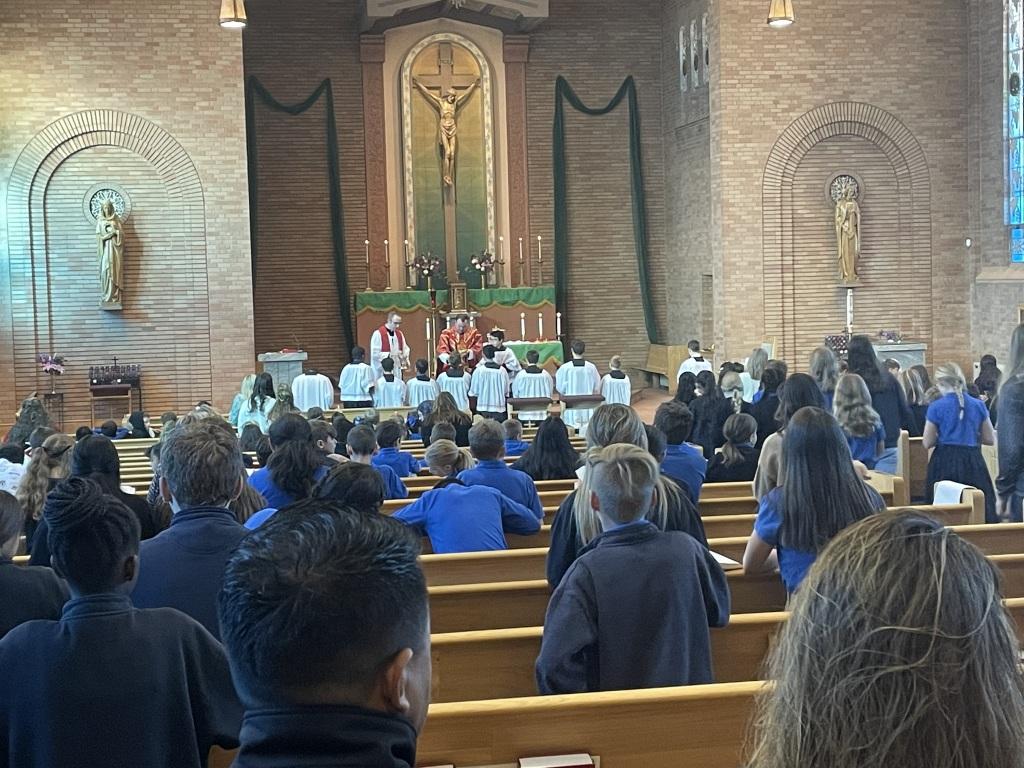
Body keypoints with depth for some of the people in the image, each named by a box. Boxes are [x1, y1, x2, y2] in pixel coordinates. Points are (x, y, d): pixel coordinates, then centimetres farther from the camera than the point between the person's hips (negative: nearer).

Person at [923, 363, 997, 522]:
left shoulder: (936, 407, -5)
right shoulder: (978, 405, 3)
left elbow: (927, 443, -1)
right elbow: (990, 440, 10)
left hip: (945, 463, -2)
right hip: (973, 462, 2)